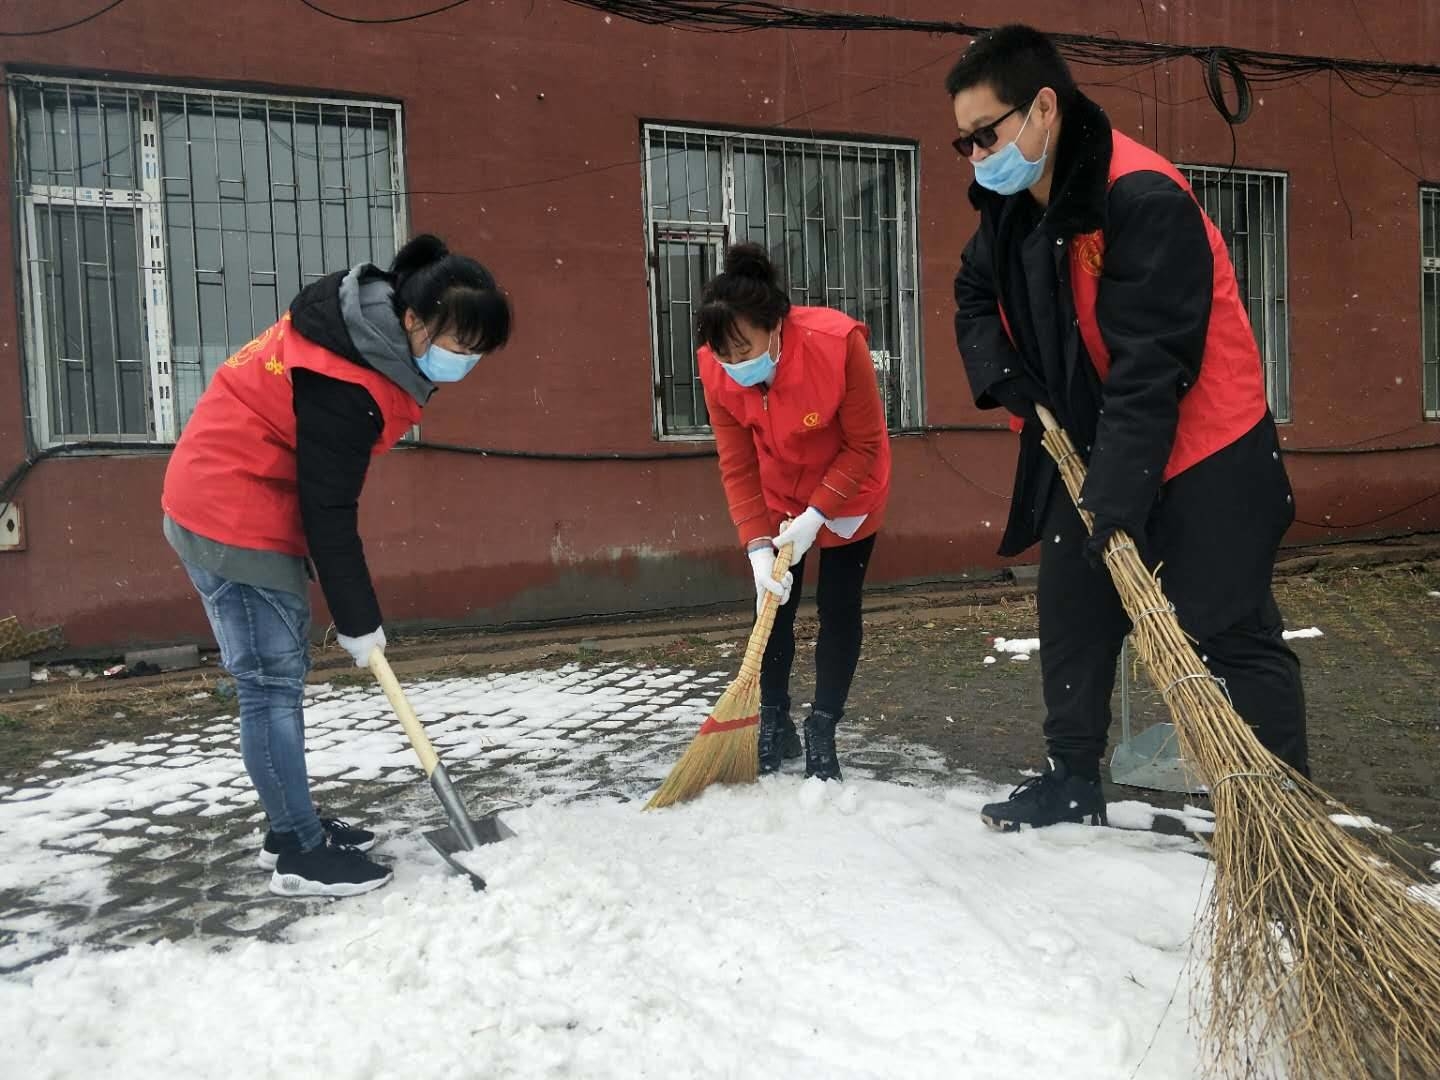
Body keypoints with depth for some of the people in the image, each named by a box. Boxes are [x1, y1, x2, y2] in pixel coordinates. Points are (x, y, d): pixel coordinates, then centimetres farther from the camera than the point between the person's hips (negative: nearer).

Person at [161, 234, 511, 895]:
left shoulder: (377, 337, 2)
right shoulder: (342, 383, -28)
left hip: (241, 506, 10)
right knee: (271, 682, -5)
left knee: (281, 675, 14)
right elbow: (328, 510, -23)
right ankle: (301, 854, 4)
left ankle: (291, 827, 25)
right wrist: (358, 621, -15)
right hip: (233, 517, -10)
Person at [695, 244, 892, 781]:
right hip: (777, 494, 3)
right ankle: (774, 725, 21)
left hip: (847, 489, -3)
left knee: (838, 607, -1)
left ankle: (821, 732, 13)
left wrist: (815, 516, -26)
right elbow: (736, 467, -16)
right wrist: (757, 545, -25)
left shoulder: (837, 342, -35)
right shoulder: (717, 368, -24)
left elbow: (864, 445, -24)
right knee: (772, 601, 4)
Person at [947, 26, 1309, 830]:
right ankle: (1075, 782, 29)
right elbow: (975, 296, 17)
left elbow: (1151, 367, -28)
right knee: (1070, 619, 14)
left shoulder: (1144, 199, -24)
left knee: (1234, 638, -5)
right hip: (1087, 454, 8)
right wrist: (1005, 378, -3)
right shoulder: (1012, 207, 3)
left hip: (1198, 459, -8)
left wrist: (1117, 502, -31)